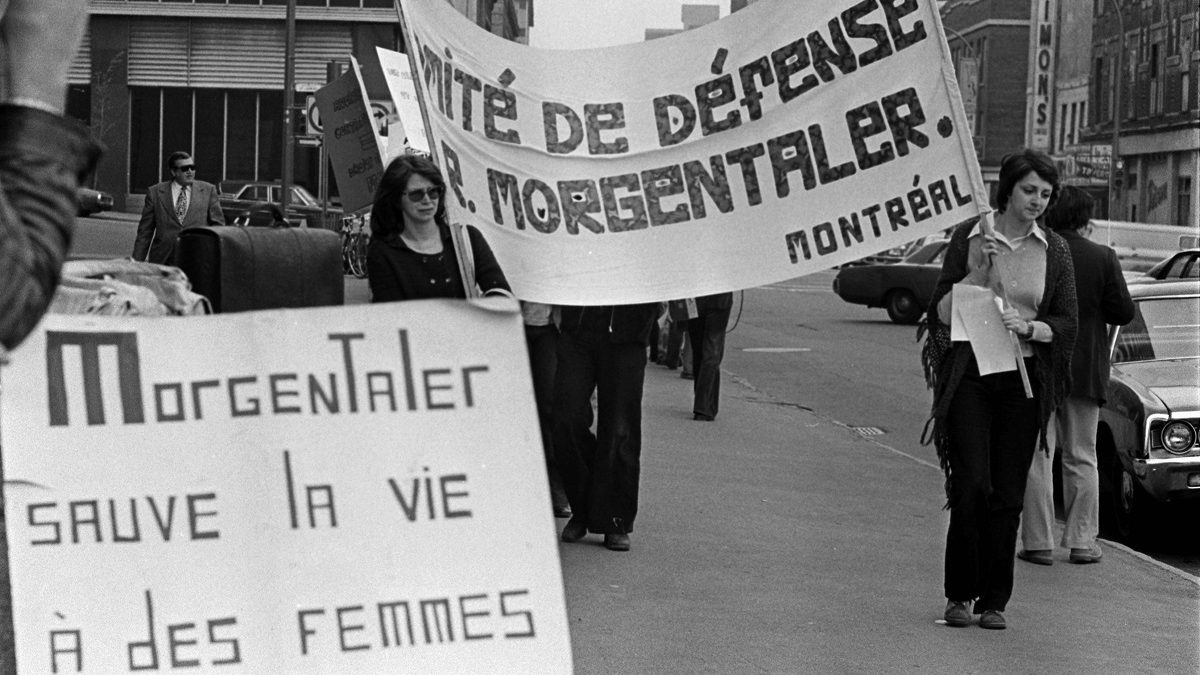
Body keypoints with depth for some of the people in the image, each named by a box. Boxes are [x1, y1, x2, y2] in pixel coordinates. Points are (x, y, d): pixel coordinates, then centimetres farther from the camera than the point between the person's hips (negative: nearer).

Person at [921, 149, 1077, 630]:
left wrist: (1028, 327, -13)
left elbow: (1066, 326, 6)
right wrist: (977, 273, -13)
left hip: (1023, 379, 2)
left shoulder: (1054, 251, 7)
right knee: (971, 486, -9)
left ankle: (994, 601, 11)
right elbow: (941, 315, 1)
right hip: (969, 374, -2)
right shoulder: (968, 238, 2)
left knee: (1007, 496, 1)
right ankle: (959, 595, 6)